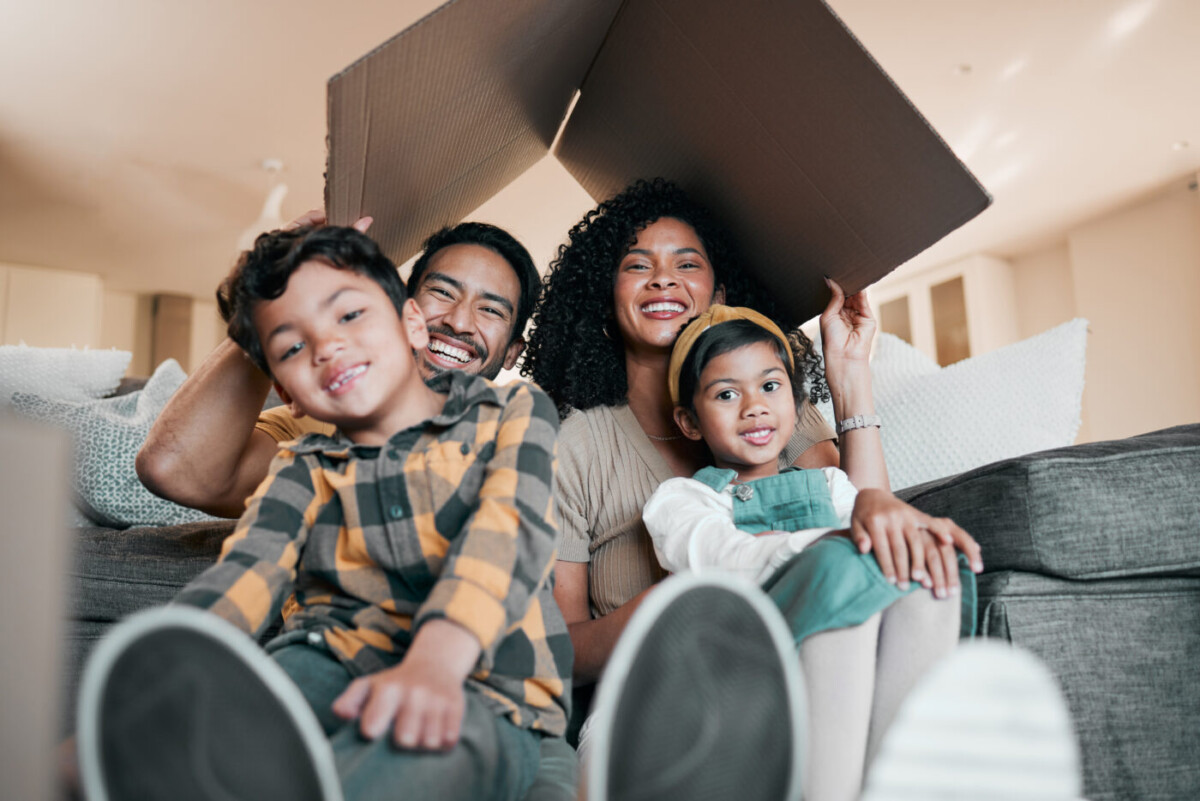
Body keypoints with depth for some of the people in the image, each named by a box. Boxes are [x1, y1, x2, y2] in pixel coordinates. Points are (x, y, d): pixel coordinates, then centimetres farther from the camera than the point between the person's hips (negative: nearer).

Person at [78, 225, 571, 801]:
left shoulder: (514, 411, 12)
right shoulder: (305, 468, 19)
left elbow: (507, 530, -8)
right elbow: (247, 571, -1)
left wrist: (434, 661, -28)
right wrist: (153, 681, -22)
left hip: (485, 688, -2)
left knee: (416, 747, -39)